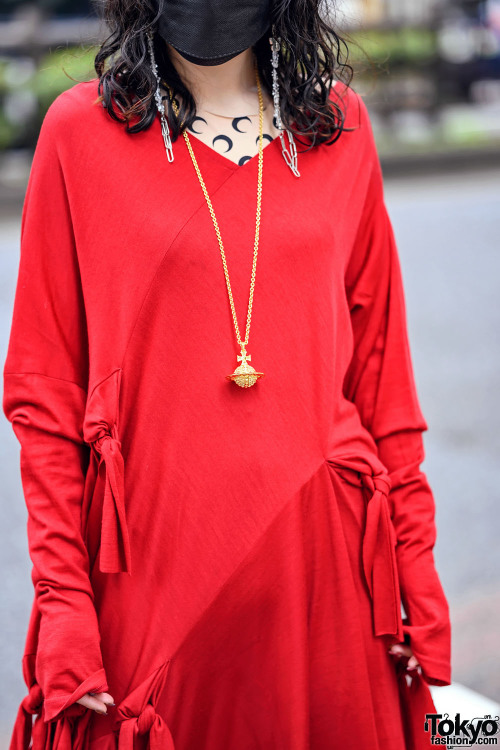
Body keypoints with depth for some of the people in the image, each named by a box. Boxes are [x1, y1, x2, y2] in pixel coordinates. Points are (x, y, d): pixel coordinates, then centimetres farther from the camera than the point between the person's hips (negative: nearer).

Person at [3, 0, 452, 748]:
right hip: (153, 564, -2)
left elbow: (380, 363, 7)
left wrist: (414, 562, 5)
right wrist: (61, 593, -6)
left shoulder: (338, 121, 5)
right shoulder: (82, 129, -2)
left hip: (322, 551, 2)